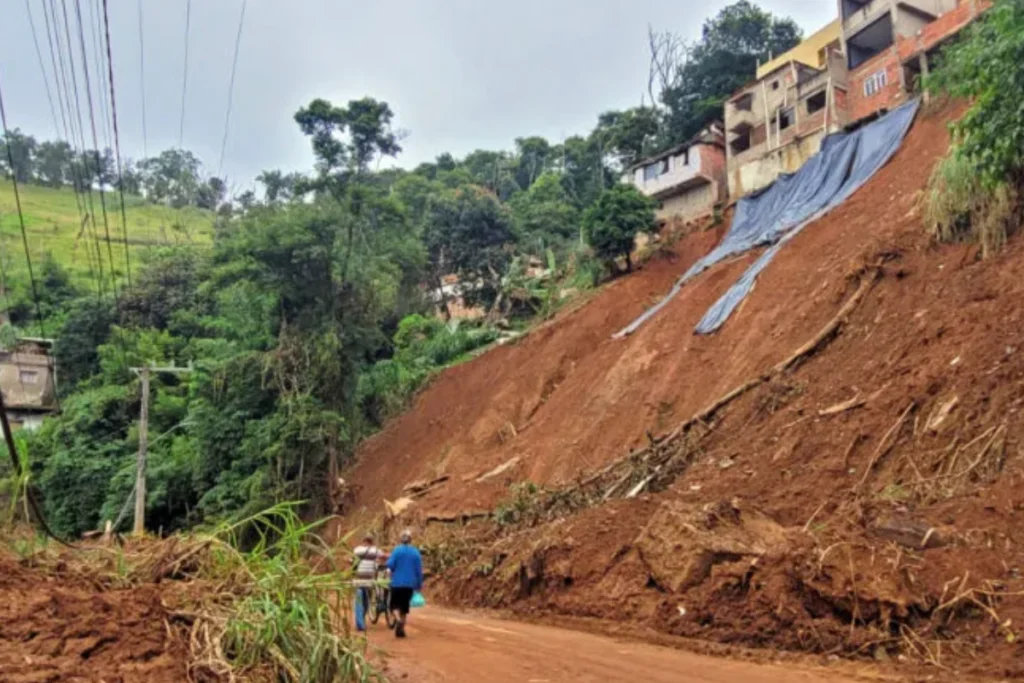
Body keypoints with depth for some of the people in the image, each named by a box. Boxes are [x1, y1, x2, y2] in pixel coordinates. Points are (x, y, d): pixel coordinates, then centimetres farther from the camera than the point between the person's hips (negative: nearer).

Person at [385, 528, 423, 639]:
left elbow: (390, 564, -14)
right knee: (405, 605, 14)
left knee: (395, 604, 8)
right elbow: (419, 570, 0)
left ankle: (398, 620, -20)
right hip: (410, 584, 2)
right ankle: (401, 629, 11)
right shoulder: (416, 552, -1)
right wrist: (419, 584, 9)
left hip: (397, 583, -2)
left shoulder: (397, 550, -7)